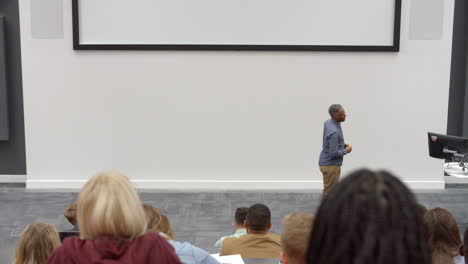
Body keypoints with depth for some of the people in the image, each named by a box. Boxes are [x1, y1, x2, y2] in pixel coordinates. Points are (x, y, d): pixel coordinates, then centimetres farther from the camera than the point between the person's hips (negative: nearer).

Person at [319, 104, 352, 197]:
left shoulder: (328, 122, 0)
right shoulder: (334, 131, -29)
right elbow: (333, 153, -26)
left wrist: (342, 145, 6)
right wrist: (346, 150, -10)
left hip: (327, 162, 10)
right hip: (330, 165, -10)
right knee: (329, 193, 3)